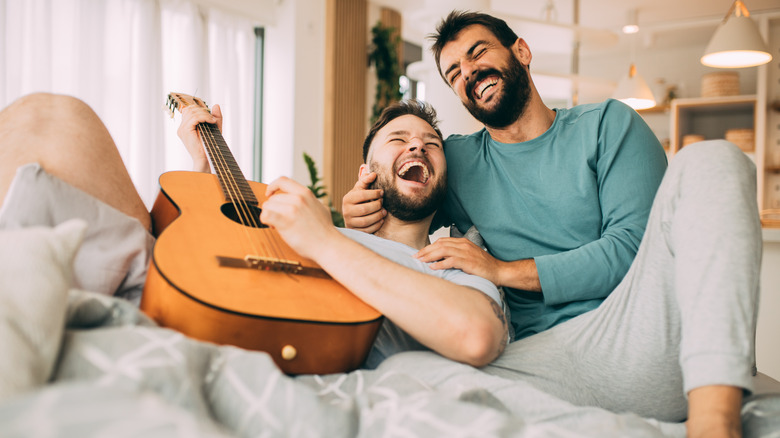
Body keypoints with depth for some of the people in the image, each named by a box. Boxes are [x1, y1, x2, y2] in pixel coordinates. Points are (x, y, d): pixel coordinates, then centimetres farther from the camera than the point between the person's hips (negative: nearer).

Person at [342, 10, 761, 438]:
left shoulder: (607, 123, 10)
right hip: (545, 351, 1)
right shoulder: (455, 160, 18)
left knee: (708, 159, -23)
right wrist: (361, 218, 4)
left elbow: (633, 243, -2)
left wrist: (503, 270, -7)